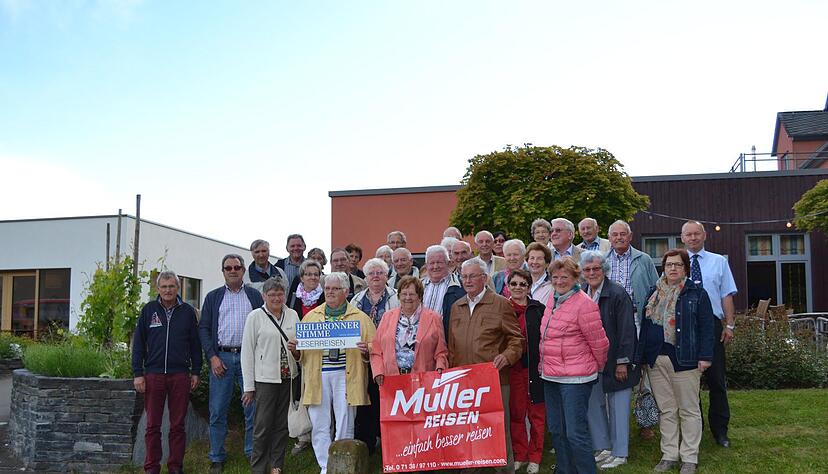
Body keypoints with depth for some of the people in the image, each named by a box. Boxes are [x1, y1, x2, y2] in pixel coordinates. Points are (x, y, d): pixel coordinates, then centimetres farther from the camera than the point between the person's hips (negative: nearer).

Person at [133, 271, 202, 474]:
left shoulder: (187, 311, 6)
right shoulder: (148, 310, 5)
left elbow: (195, 344, 10)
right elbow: (138, 344, 5)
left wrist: (195, 372, 6)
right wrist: (138, 374, -1)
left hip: (180, 375, 0)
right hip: (153, 374, 0)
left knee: (178, 425, 5)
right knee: (152, 425, 5)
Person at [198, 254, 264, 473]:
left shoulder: (255, 296, 10)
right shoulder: (213, 297, 10)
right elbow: (203, 328, 6)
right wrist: (212, 356, -6)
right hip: (221, 358, 0)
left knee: (253, 408, 1)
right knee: (218, 411, 3)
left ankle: (253, 453, 13)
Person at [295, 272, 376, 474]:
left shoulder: (360, 318, 6)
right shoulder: (311, 317, 14)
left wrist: (366, 351, -17)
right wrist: (294, 348, -5)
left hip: (346, 376, -2)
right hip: (318, 376, 2)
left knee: (345, 425, 2)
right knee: (319, 425, 4)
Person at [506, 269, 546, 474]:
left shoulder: (538, 309, -2)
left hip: (534, 369, -1)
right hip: (511, 370, 2)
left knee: (536, 414, 7)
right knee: (515, 414, 9)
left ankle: (534, 457, 19)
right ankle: (519, 455, 22)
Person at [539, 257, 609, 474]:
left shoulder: (583, 304, -15)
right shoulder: (553, 300, 10)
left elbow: (599, 342, -9)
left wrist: (597, 367, 4)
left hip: (575, 378, -8)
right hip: (551, 376, 8)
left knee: (576, 433, -6)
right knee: (556, 430, 16)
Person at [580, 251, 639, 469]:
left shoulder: (617, 294, -11)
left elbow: (626, 330, -13)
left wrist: (623, 362, -15)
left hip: (615, 361, -6)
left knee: (618, 406, 4)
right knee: (593, 404, 11)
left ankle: (619, 453, 15)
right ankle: (602, 448, 24)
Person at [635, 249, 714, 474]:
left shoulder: (697, 294, 0)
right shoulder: (654, 293, 12)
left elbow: (706, 327, -5)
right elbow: (645, 324, 14)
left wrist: (705, 356, -12)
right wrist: (641, 356, 10)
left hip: (684, 360, -4)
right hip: (656, 360, 4)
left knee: (689, 411, 4)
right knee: (666, 410, 11)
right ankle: (669, 455, 20)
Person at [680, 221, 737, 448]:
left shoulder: (719, 262, 7)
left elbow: (727, 296, 4)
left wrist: (729, 325, -3)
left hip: (712, 325, 0)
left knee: (717, 379, 4)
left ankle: (720, 431, 17)